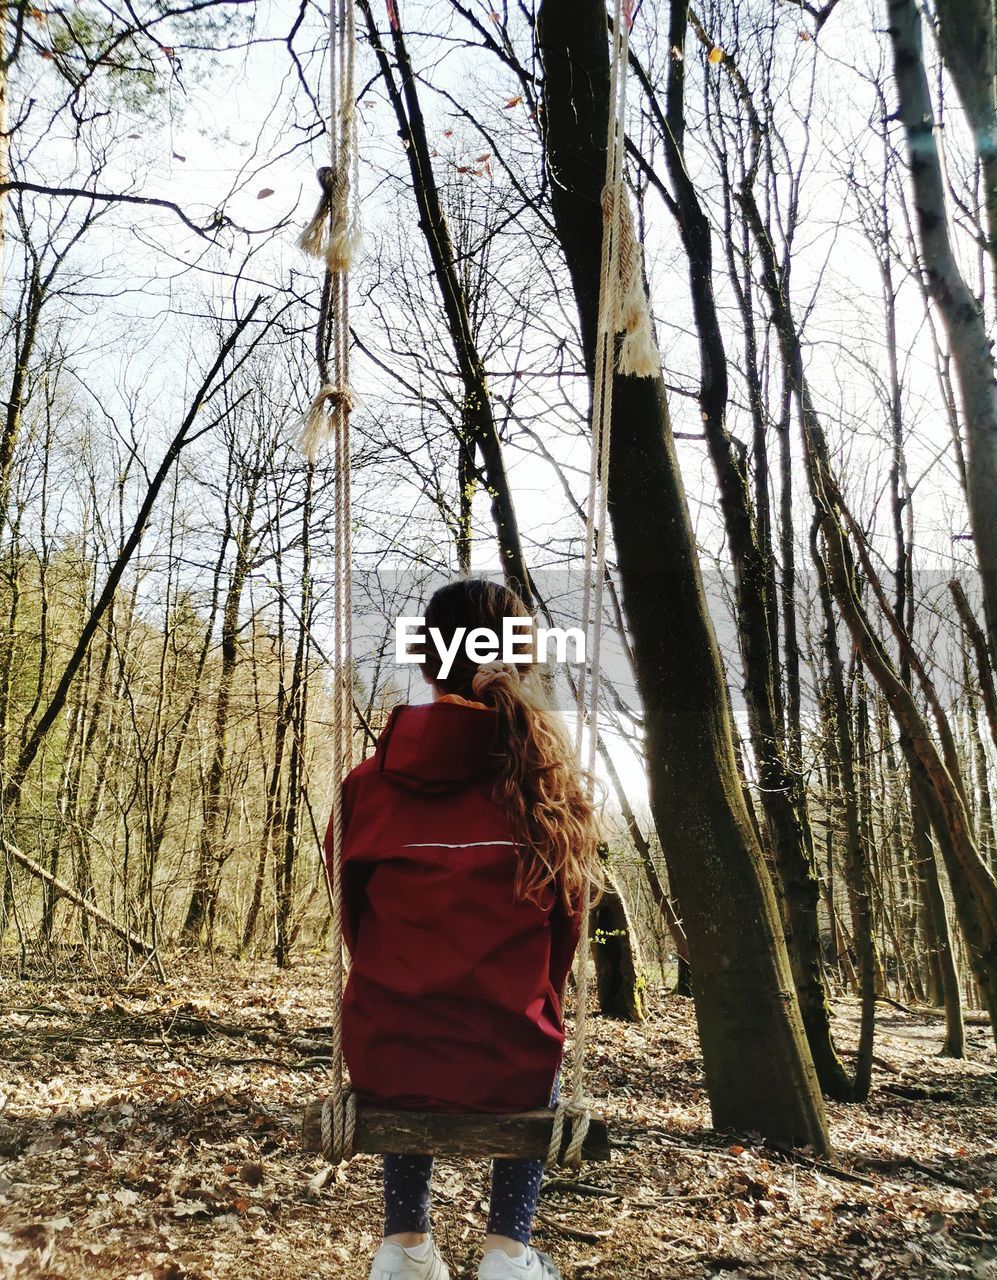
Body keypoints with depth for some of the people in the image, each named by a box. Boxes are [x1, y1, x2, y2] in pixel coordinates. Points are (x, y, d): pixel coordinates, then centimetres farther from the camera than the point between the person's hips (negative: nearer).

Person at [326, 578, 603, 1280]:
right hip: (508, 1067, 0)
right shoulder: (554, 787, -8)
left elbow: (354, 924, 7)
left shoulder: (370, 784, -7)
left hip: (383, 1062, 1)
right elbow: (565, 938, 3)